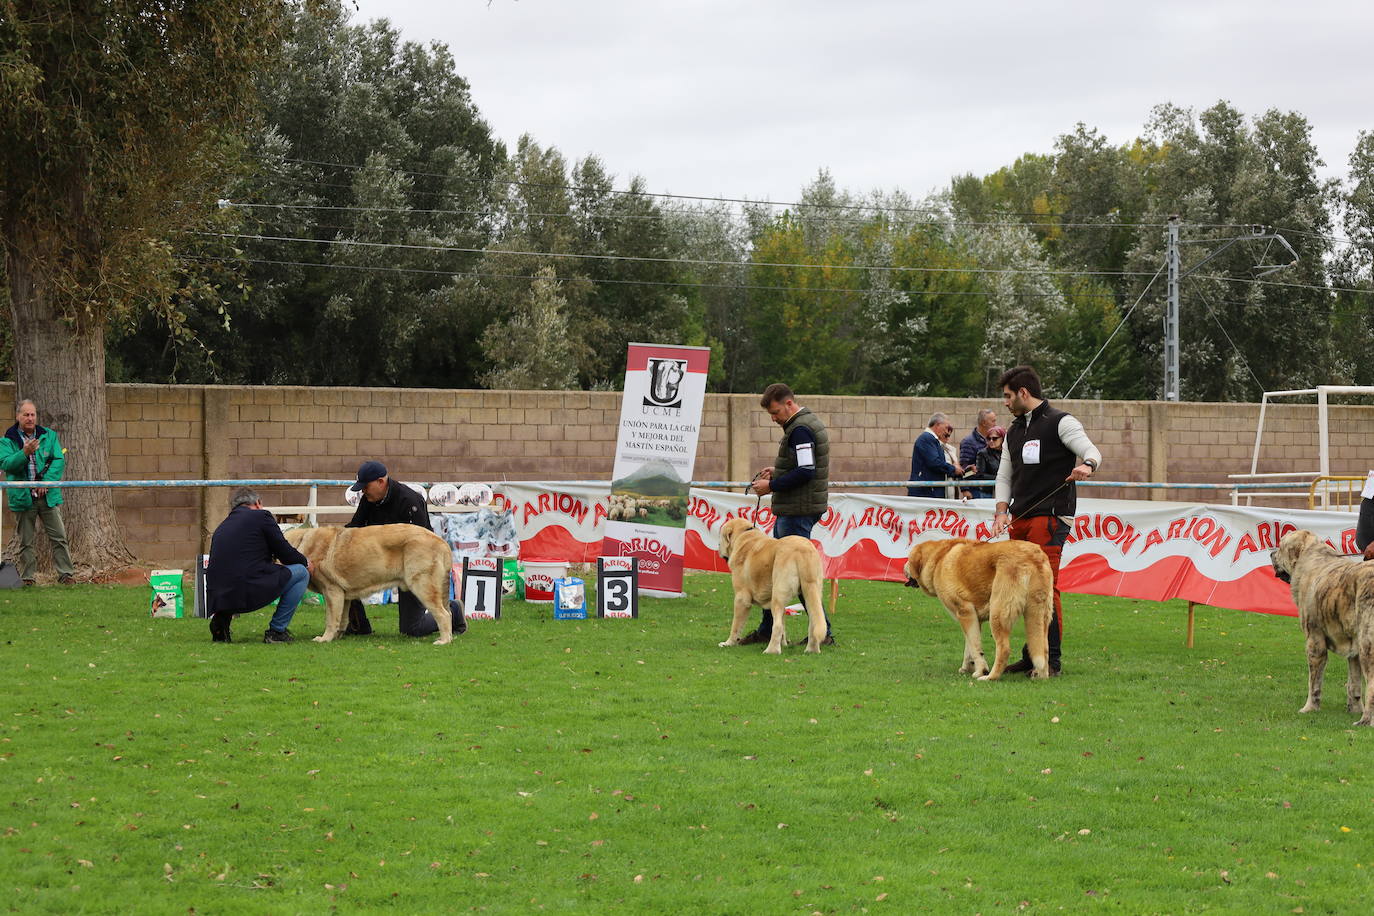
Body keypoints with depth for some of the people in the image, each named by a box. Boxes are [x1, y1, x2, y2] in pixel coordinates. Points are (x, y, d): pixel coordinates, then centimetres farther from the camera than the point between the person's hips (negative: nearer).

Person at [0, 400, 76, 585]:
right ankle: (27, 577, 10)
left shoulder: (49, 436, 8)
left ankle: (65, 574, 5)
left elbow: (59, 460, 1)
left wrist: (47, 482, -11)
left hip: (48, 495, 1)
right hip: (23, 498, -1)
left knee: (59, 536, 0)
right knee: (26, 541, 4)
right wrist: (24, 453, -27)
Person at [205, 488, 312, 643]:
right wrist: (306, 563, 25)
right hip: (249, 593, -7)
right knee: (301, 572, 11)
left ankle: (222, 619, 14)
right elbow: (285, 552, 4)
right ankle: (277, 630, 8)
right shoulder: (261, 516, 3)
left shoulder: (221, 527, 21)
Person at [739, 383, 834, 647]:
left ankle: (823, 632, -5)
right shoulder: (811, 423, 16)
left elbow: (806, 471, -24)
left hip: (797, 511, -11)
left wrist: (772, 485, -16)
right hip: (794, 509, 11)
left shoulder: (800, 429, -17)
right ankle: (767, 630, 21)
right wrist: (776, 471, 12)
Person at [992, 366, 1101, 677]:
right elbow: (1004, 476, 22)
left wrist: (1086, 464, -37)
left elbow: (1091, 451, -13)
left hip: (1050, 516, -8)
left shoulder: (1060, 422, -3)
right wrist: (1002, 511, 6)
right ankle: (1032, 655, 13)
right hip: (1020, 518, 8)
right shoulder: (1014, 430, 20)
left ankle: (1051, 660, -13)